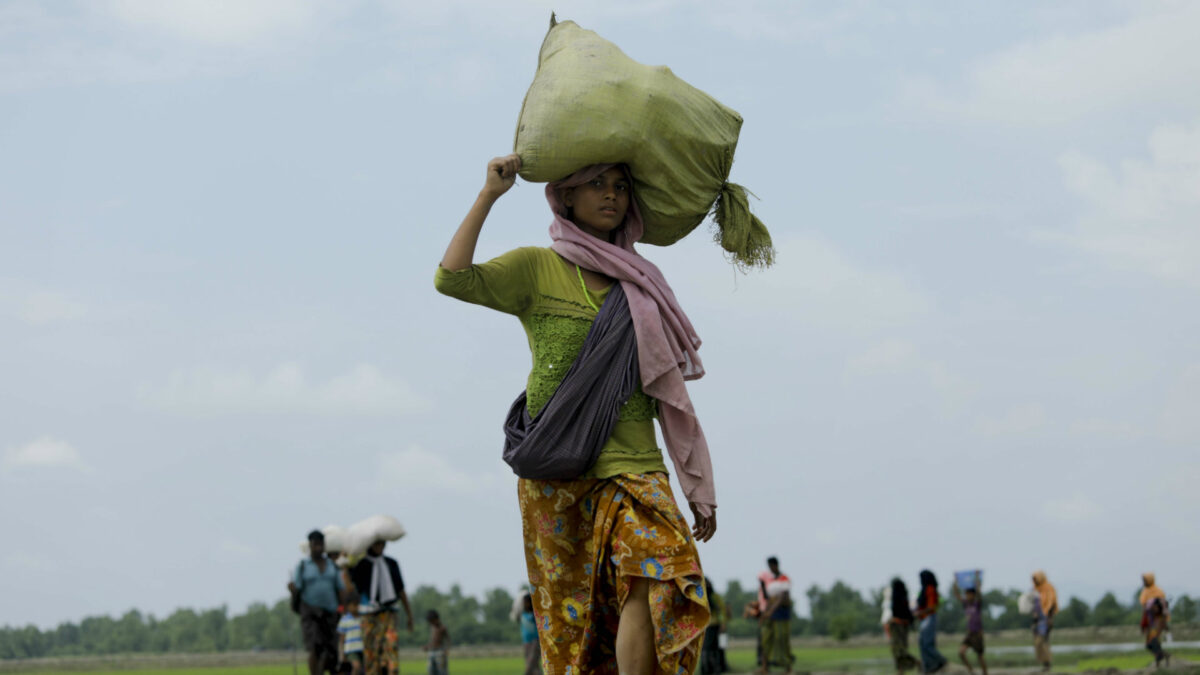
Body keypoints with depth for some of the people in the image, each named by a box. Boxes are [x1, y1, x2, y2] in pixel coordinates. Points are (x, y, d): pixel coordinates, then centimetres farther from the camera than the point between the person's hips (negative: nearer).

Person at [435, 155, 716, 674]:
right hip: (557, 471, -2)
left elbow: (667, 391, 18)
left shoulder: (641, 286, 17)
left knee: (654, 580, -21)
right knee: (570, 608, -2)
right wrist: (489, 194, -6)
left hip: (633, 464, 2)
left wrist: (697, 489, 15)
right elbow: (452, 278, -10)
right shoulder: (537, 270, 7)